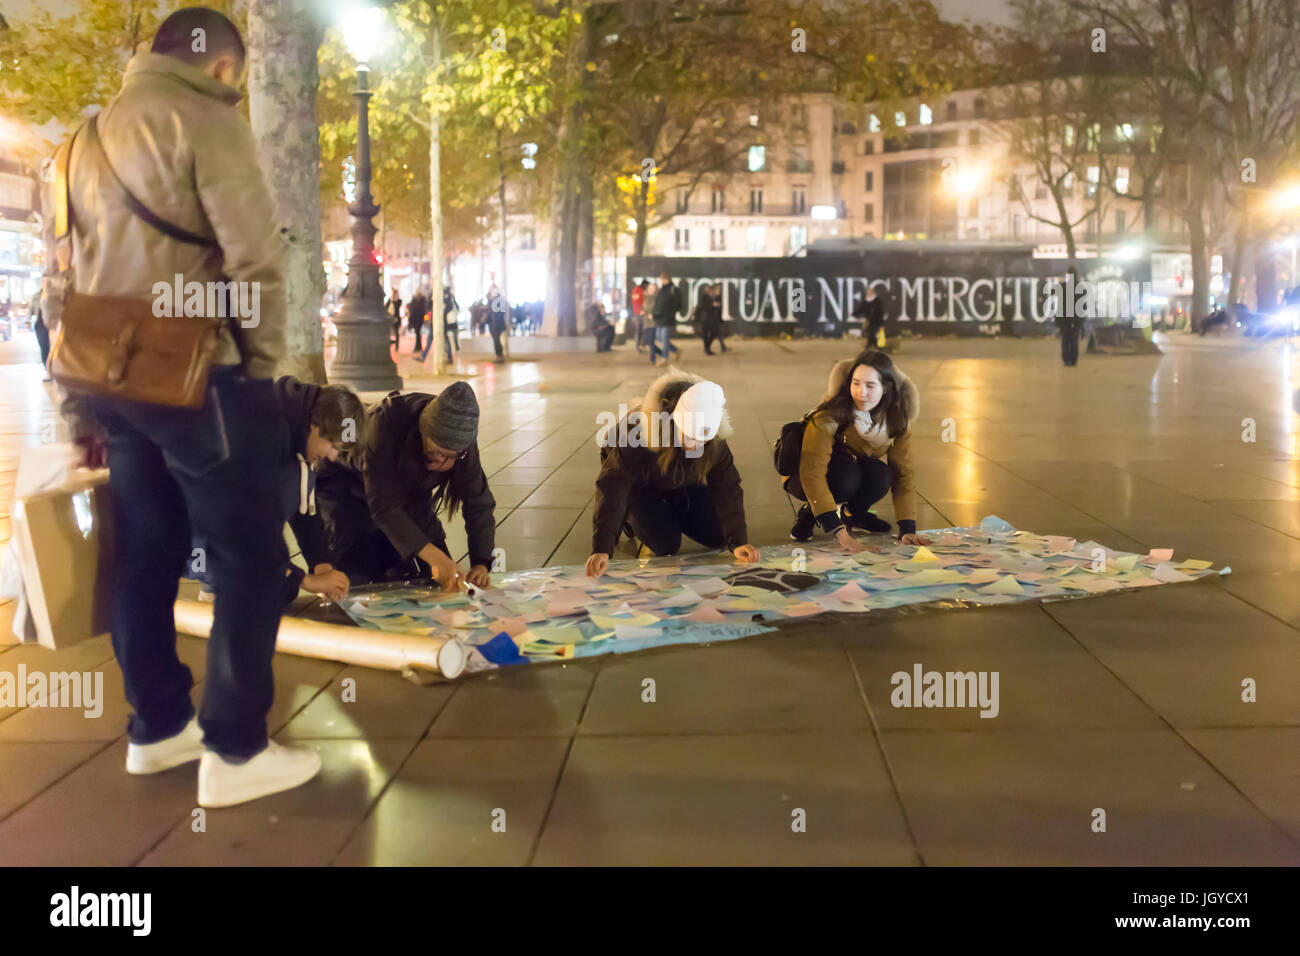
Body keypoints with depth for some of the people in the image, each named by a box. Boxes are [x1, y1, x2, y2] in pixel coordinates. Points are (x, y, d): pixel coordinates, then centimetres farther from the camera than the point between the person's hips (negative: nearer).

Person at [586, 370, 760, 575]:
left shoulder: (715, 441, -28)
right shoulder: (640, 430, -42)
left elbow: (727, 488, -21)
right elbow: (612, 488, -42)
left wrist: (738, 542, -31)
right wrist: (601, 549, -48)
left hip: (682, 485, 4)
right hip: (640, 486, -4)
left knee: (718, 536, -4)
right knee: (666, 545, -18)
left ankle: (670, 514, 21)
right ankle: (630, 518, 12)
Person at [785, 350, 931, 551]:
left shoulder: (896, 420, -17)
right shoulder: (830, 415, -31)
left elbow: (902, 474, -13)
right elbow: (812, 472, -38)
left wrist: (908, 530, -25)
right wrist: (839, 532, -44)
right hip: (801, 478, -4)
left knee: (880, 475, -30)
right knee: (847, 475, -36)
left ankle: (853, 513, 2)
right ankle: (808, 514, -8)